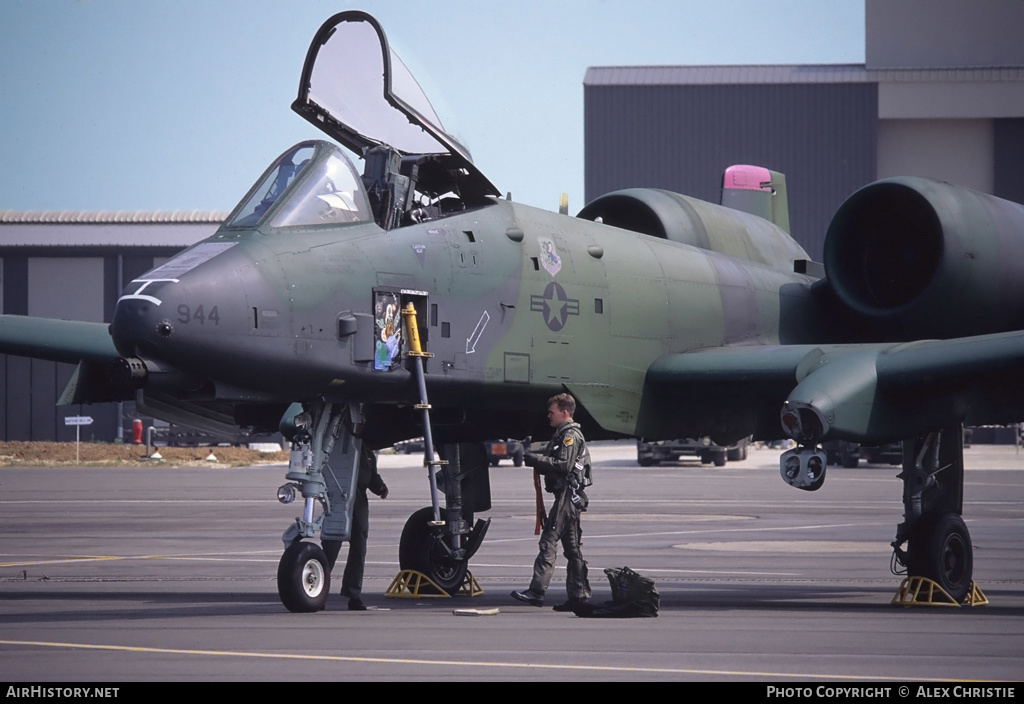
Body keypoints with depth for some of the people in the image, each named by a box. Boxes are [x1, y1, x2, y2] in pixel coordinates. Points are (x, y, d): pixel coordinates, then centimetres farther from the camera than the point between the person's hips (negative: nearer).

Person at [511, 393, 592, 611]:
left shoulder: (571, 435, -10)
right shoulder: (563, 434, 23)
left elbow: (564, 464, -20)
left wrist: (537, 459, -15)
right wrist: (537, 461, 8)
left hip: (567, 495, -11)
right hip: (572, 497, 11)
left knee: (549, 541, -14)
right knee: (571, 547, 10)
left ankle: (537, 591, -19)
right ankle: (579, 595, 10)